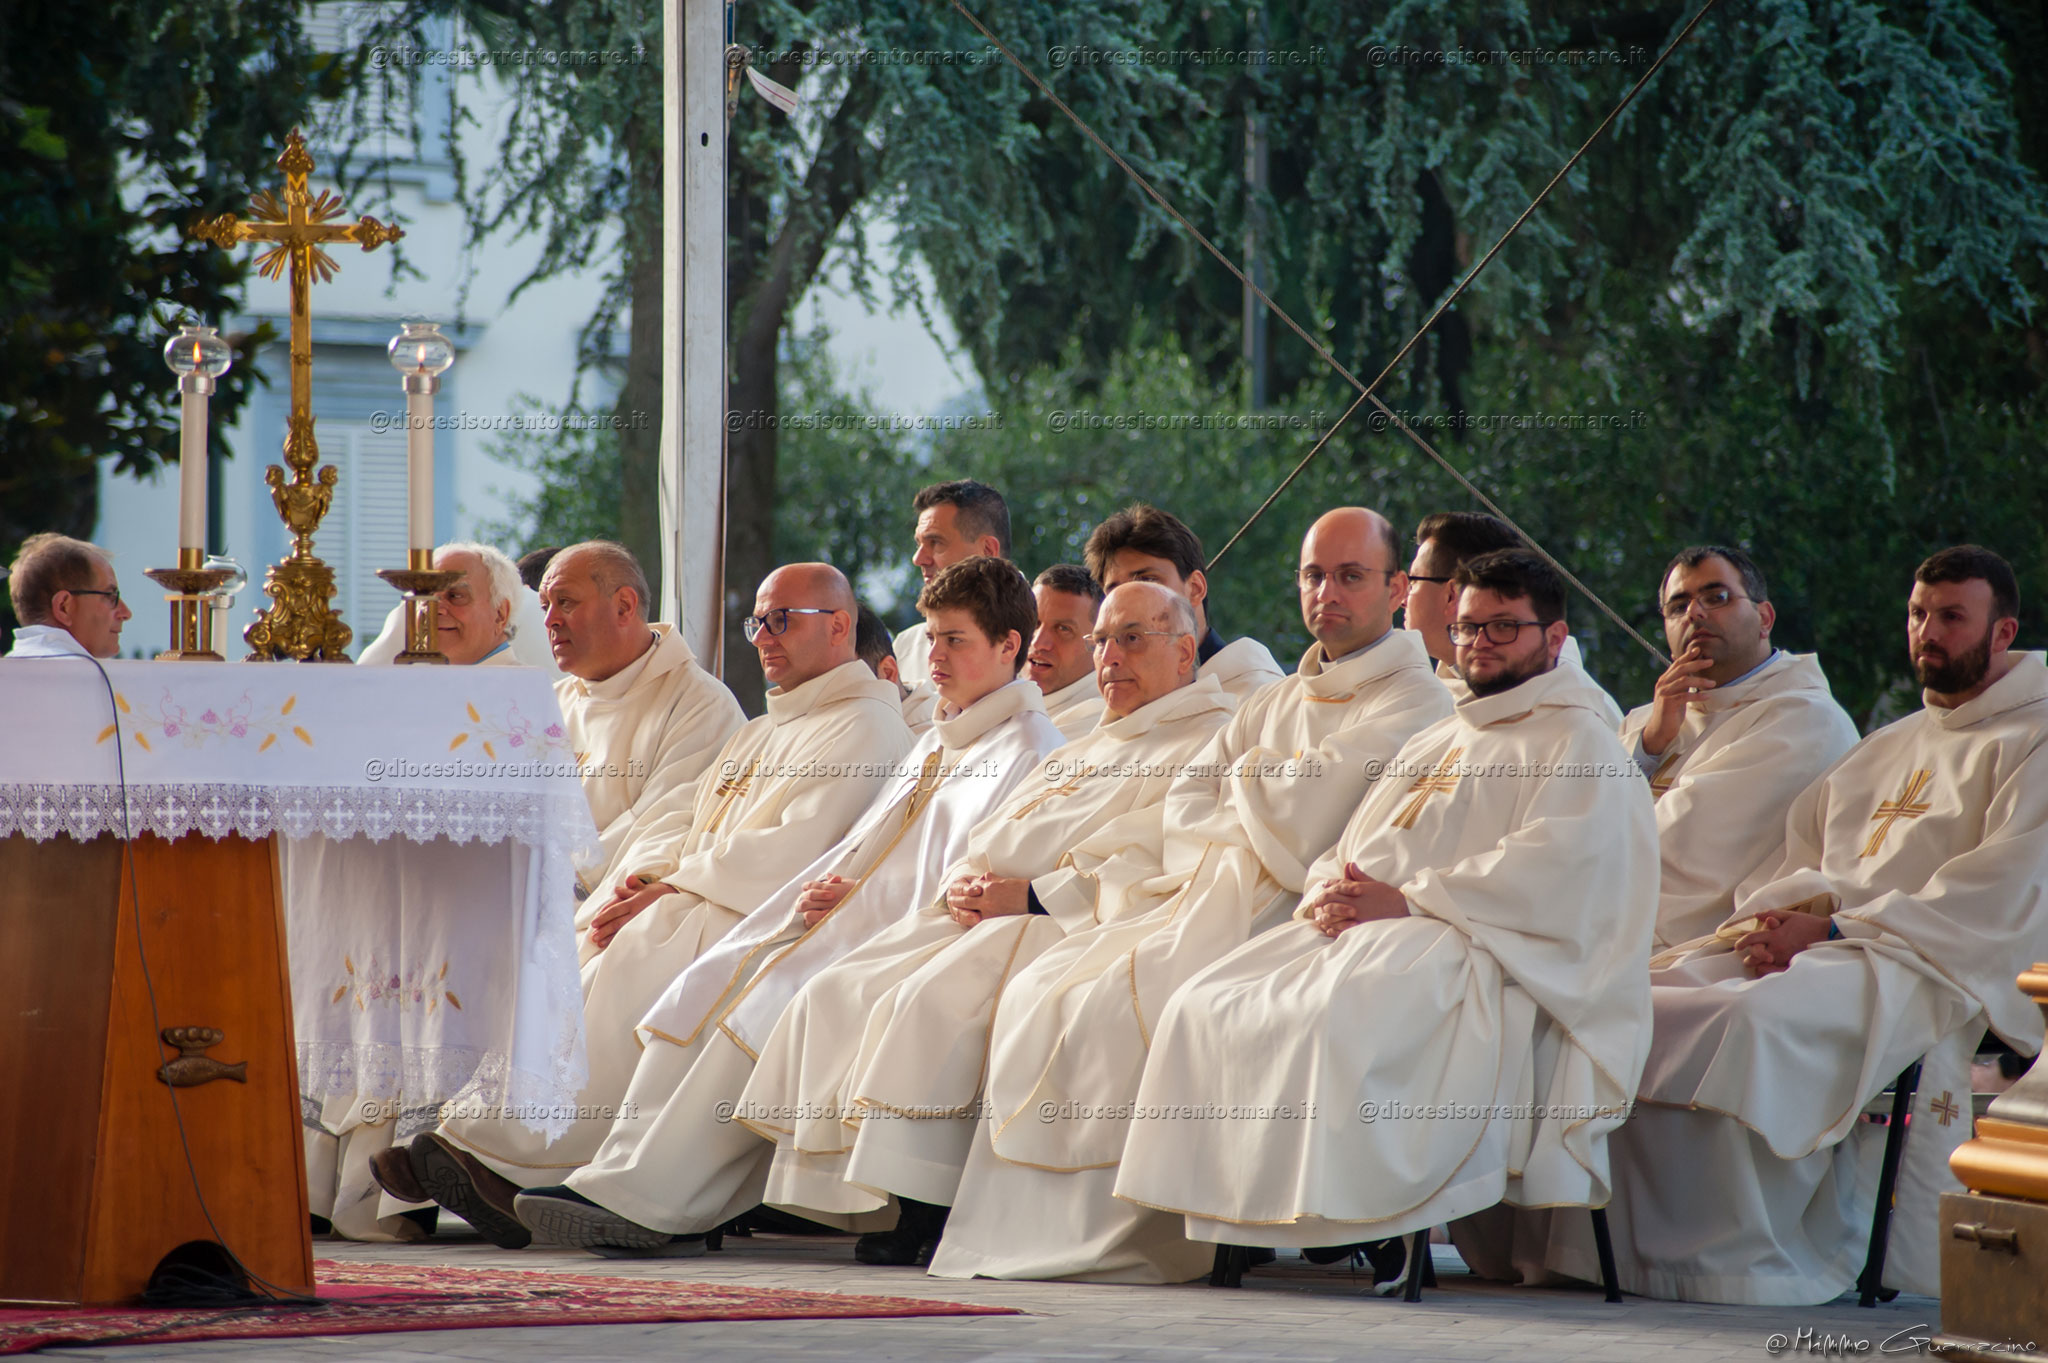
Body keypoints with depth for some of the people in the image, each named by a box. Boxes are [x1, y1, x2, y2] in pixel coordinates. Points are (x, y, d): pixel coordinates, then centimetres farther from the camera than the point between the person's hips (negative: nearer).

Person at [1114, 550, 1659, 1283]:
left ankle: (1368, 1224, -33)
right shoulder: (1433, 744, 30)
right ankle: (1240, 1220, -20)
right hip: (1357, 932, 8)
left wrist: (1406, 900, -17)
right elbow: (1348, 854, 29)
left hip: (1470, 949, -8)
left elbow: (1551, 870, -13)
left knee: (1340, 1016, -37)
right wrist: (1329, 891, 2)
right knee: (1206, 1008, -14)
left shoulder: (1578, 741, 4)